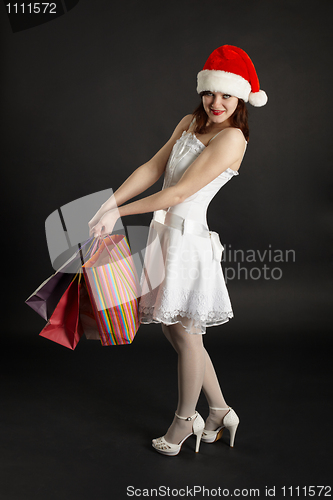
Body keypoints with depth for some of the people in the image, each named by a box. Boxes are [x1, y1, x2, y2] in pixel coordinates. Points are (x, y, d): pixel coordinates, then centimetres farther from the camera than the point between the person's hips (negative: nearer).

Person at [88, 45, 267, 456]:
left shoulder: (232, 138, -14)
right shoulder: (189, 123, 11)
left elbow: (180, 192, -18)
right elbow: (152, 168, 7)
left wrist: (120, 213, -13)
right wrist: (109, 203, -4)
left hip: (189, 237, -9)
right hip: (165, 232, 9)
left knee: (185, 332, 4)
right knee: (170, 327, 15)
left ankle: (184, 420, 25)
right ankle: (219, 412, 29)